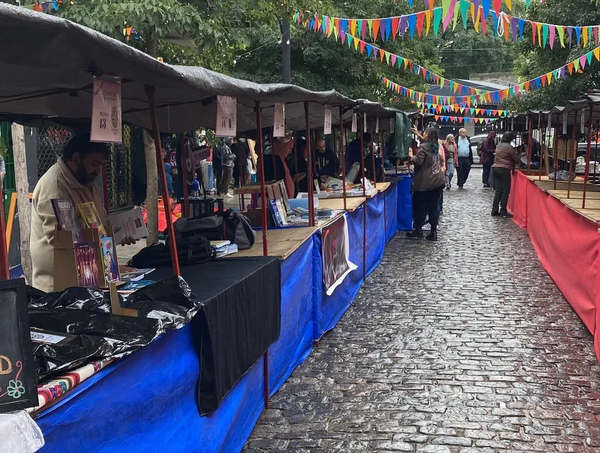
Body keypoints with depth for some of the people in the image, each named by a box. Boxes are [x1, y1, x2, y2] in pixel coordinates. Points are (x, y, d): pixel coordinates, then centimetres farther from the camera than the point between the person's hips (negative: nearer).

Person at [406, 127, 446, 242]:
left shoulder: (423, 147, -10)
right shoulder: (436, 146, 15)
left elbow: (418, 161, -16)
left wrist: (411, 156, 1)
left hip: (425, 182, -7)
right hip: (437, 180, 7)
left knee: (419, 206, 7)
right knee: (433, 206, 6)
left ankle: (418, 230, 11)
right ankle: (433, 232, 5)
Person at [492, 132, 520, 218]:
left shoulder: (499, 145, 13)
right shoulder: (509, 147, -11)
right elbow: (516, 159, -6)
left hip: (495, 168, 8)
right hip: (504, 170, -8)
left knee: (498, 190, 12)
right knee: (505, 191, -1)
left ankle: (494, 210, 10)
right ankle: (503, 211, -1)